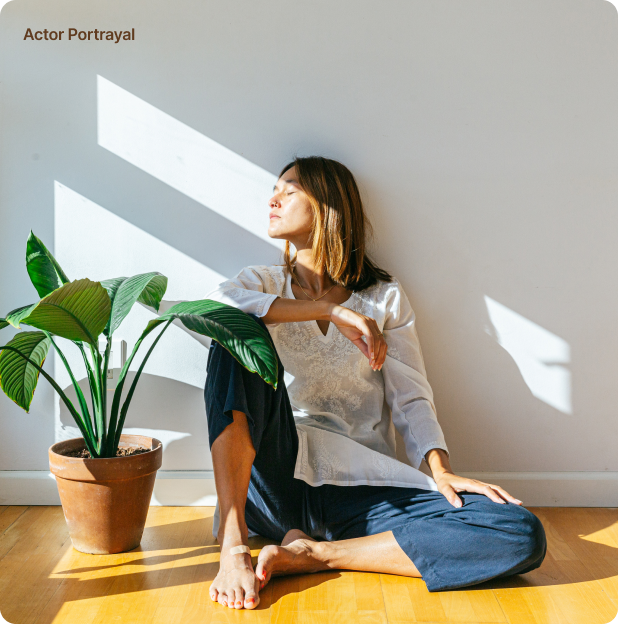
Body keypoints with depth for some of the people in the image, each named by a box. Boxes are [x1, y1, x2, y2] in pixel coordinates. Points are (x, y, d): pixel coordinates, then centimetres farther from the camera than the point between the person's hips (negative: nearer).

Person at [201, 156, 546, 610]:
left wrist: (440, 469, -13)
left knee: (523, 535, -21)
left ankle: (314, 554, -19)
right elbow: (211, 307, -11)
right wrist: (329, 309, -17)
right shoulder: (263, 283, 13)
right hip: (277, 478, 0)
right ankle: (234, 546, -31)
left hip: (361, 488, 1)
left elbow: (410, 397, 6)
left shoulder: (385, 296, 12)